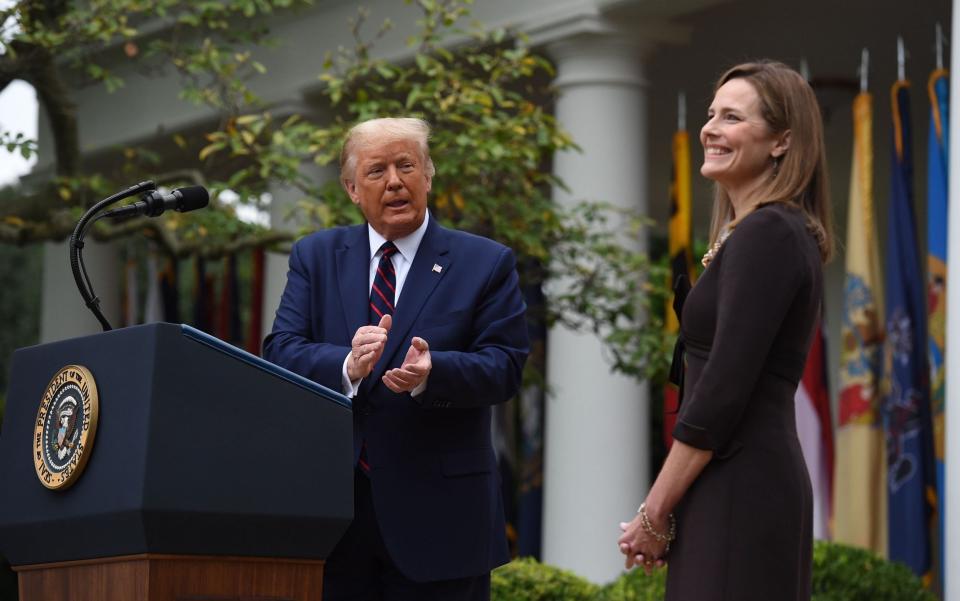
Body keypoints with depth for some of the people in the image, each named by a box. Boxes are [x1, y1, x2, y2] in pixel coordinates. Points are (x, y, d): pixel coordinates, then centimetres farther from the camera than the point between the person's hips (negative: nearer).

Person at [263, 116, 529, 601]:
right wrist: (346, 366, -21)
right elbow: (281, 351, 0)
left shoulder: (486, 264, 5)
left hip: (437, 515, -2)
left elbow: (504, 365, -4)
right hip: (331, 512, 2)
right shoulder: (315, 257, 12)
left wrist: (432, 373, -25)